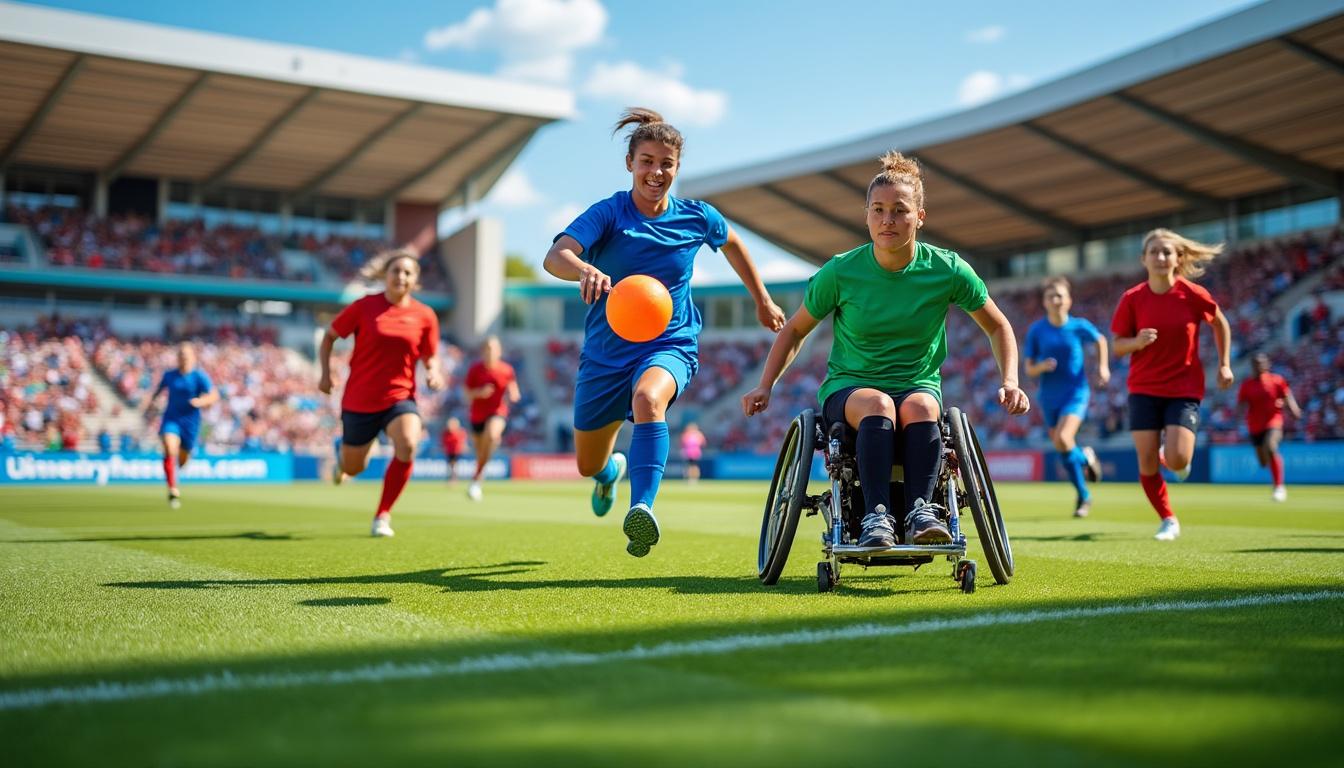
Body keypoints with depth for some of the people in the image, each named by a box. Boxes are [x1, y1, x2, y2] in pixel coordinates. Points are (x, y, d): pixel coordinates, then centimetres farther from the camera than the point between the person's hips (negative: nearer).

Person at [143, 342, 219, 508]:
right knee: (170, 452, -23)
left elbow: (214, 396, -14)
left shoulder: (200, 376, -6)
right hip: (170, 419, 1)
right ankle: (173, 491, -20)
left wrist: (201, 401, -33)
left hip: (190, 421, -1)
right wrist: (148, 405, 8)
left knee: (182, 460, 12)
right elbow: (156, 391, 21)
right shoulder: (169, 375, 4)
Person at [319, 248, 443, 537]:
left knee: (407, 445, -30)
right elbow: (329, 336, 6)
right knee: (353, 468, 13)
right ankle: (342, 452, 55)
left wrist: (434, 372, -13)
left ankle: (382, 515, -13)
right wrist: (326, 373, -4)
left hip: (400, 397, 0)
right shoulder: (364, 306, -6)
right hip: (359, 399, 0)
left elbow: (430, 357, 9)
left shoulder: (424, 316, -2)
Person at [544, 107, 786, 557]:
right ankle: (612, 469, 56)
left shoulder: (696, 217, -4)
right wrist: (586, 271, -54)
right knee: (587, 465, 17)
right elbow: (556, 256, -31)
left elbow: (732, 243, 20)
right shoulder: (607, 213, -13)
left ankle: (642, 508, -45)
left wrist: (763, 302, 26)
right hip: (605, 351, 1)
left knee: (648, 398, -39)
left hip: (670, 345, -1)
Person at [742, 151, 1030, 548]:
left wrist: (1009, 382, -7)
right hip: (849, 387, -1)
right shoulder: (840, 272, -8)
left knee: (919, 407, -36)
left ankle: (920, 510, -39)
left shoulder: (947, 270, -6)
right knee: (878, 405, -37)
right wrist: (765, 386, -4)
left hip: (919, 385, 1)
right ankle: (876, 516, -39)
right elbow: (795, 330, 7)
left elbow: (998, 327, 8)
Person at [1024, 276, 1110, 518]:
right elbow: (1029, 369, -1)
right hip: (1049, 397, 3)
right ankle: (1083, 496, 29)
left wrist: (1103, 366, 5)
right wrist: (1042, 367, -22)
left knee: (1062, 440, -25)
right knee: (1064, 451, 9)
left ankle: (1086, 457, 9)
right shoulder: (1036, 330, -4)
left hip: (1076, 393, -3)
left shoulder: (1080, 326, -6)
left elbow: (1100, 340, 16)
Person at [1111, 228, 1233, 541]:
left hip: (1185, 389, -1)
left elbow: (1220, 323, 11)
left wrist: (1224, 364, 7)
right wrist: (1137, 341, -21)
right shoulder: (1132, 299, -6)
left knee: (1177, 460, -16)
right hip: (1144, 389, 1)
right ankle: (1168, 520, 18)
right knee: (1147, 464, -3)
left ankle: (1174, 452, 23)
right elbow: (1117, 346, 0)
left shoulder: (1193, 294, -8)